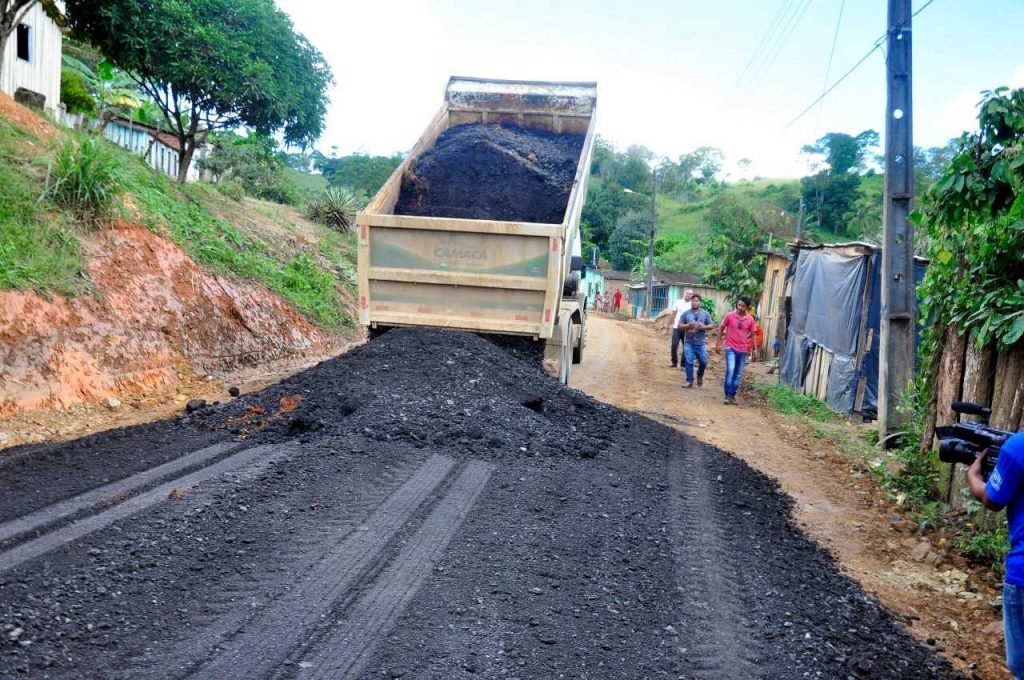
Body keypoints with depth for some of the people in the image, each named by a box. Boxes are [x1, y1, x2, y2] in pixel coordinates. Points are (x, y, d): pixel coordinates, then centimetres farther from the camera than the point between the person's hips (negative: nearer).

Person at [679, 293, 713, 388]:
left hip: (700, 343, 0)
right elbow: (680, 325, 4)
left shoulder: (705, 313, 4)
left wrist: (704, 327, -15)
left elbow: (711, 326, 4)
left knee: (704, 362, 2)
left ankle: (700, 376, 30)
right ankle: (689, 381, 5)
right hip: (689, 342, 0)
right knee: (689, 362, -3)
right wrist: (687, 326, -15)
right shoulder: (686, 313, 3)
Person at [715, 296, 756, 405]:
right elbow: (721, 328, 5)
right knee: (730, 370, -20)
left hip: (743, 350, 3)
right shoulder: (729, 315, -5)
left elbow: (752, 334, 9)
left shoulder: (750, 319, 0)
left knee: (738, 374, 8)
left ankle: (733, 395, 18)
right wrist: (718, 344, 4)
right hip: (731, 348, -3)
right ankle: (727, 395, -13)